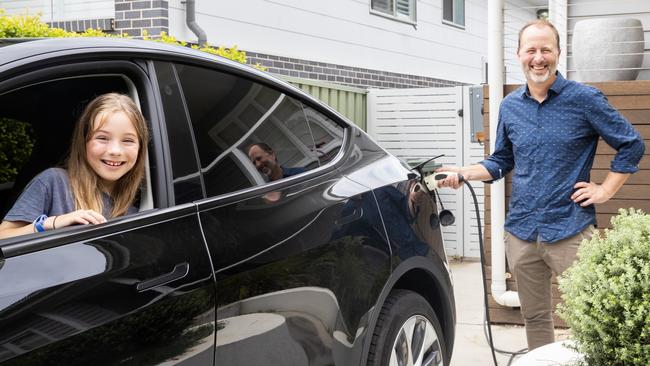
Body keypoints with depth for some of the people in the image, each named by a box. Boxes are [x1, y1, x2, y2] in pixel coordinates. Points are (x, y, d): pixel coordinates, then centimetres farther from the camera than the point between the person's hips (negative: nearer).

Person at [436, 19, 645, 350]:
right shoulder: (509, 106, 8)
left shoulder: (585, 99, -5)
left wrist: (605, 190, -5)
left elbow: (632, 145, 0)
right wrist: (465, 173, 3)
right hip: (520, 231, 5)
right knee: (534, 317, 14)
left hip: (570, 231, -4)